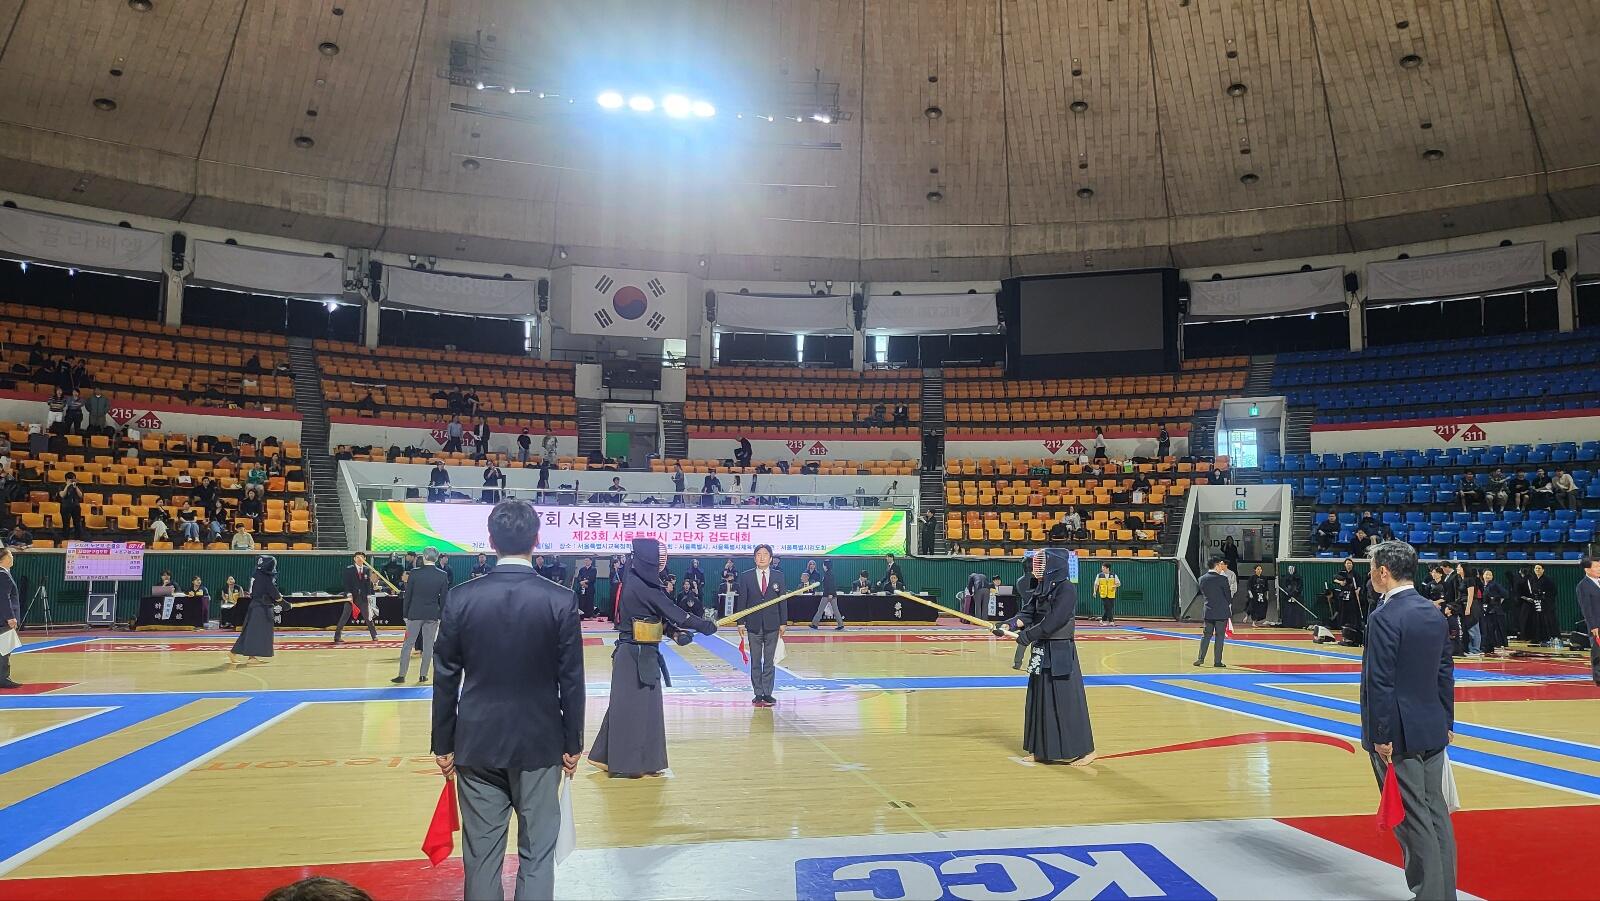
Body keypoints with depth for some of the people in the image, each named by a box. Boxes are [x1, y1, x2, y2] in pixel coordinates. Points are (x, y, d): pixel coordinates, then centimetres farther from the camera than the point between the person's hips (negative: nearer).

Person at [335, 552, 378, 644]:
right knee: (344, 617, -1)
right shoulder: (349, 569, -2)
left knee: (368, 617, 8)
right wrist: (349, 594, -16)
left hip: (363, 597, 2)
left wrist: (369, 595, -1)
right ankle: (337, 637, 4)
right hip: (351, 597, -2)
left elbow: (369, 583, 5)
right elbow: (347, 583, -7)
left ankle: (374, 636, 16)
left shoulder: (367, 569, 6)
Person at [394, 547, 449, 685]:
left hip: (415, 614, -1)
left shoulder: (415, 574, -7)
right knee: (428, 646, 8)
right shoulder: (443, 576, -3)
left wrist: (405, 614, 7)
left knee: (407, 645, 6)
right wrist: (441, 615, 8)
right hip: (433, 615, 1)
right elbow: (444, 598, 0)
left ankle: (402, 675, 7)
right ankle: (423, 675, 11)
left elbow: (407, 596, -2)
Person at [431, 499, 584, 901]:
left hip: (477, 741, 2)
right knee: (537, 852, 8)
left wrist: (443, 744, 9)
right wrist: (572, 744, 6)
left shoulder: (460, 597, -6)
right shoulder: (560, 601, -9)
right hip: (539, 742, -1)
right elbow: (571, 681, -5)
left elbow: (445, 679, -1)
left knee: (481, 853, 11)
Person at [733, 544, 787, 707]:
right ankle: (758, 694, 11)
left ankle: (767, 693, 10)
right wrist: (741, 623, -4)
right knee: (755, 662, 5)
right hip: (753, 625, 0)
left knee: (770, 661, 4)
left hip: (772, 626, 0)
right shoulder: (746, 577, 1)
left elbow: (783, 600, 4)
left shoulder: (779, 576, 3)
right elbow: (741, 601, 1)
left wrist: (783, 623, 1)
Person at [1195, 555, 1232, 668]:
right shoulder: (1222, 578, -14)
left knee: (1206, 635, 13)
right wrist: (1229, 604, 13)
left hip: (1208, 612, 4)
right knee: (1219, 636, 3)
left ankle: (1200, 658, 9)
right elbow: (1228, 594, -5)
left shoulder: (1202, 579, 0)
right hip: (1222, 612, -4)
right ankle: (1217, 661, 6)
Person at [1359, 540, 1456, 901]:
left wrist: (1381, 737, -15)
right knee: (1436, 813, 15)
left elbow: (1380, 682, -20)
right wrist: (1446, 722, 19)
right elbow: (1446, 673, 13)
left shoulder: (1384, 617, -18)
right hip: (1433, 730, 8)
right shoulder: (1434, 614, 7)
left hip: (1398, 735, -8)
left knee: (1414, 820, 0)